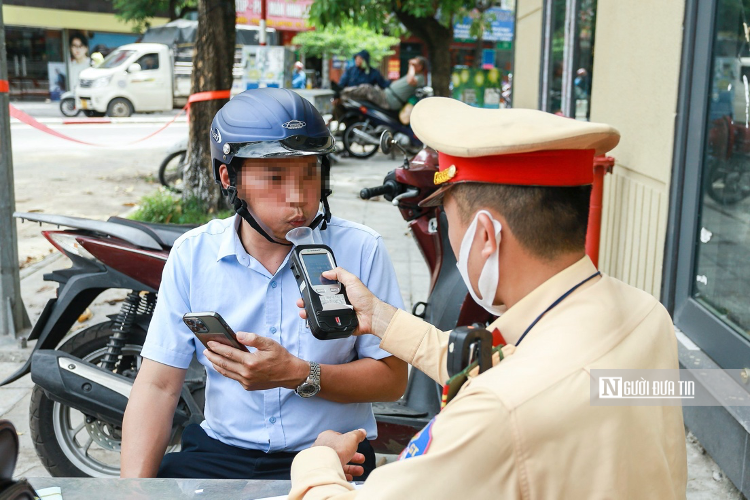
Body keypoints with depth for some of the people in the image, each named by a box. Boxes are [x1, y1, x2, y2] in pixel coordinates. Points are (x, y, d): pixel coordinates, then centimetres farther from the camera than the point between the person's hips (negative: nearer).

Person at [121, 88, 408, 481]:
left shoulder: (361, 250, -6)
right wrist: (134, 484, -16)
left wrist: (297, 375, -19)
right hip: (219, 450, 3)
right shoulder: (192, 254, 1)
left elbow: (392, 378, -4)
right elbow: (158, 384, -2)